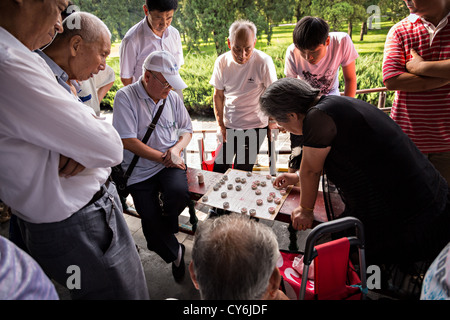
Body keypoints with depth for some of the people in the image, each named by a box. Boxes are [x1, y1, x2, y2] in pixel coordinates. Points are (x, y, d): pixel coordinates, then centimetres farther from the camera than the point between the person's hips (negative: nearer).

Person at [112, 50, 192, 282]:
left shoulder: (173, 98, 6)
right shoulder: (125, 97, -9)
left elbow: (187, 130, 13)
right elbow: (128, 141, -15)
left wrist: (177, 149, -9)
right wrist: (163, 157, -13)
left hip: (171, 163, 3)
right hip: (140, 170, -2)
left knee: (179, 193, -28)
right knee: (151, 222, -7)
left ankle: (167, 224, 8)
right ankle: (175, 253, 22)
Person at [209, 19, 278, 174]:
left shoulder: (263, 61, -13)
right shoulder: (221, 62, -4)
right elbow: (218, 96, 5)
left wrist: (272, 121, 0)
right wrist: (220, 125, 3)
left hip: (255, 126, -3)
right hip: (228, 125, 4)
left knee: (241, 172, -4)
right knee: (218, 169, 6)